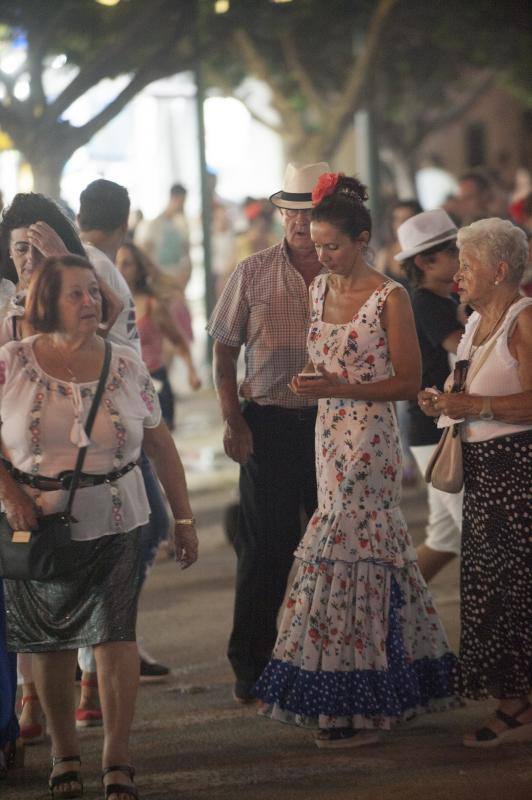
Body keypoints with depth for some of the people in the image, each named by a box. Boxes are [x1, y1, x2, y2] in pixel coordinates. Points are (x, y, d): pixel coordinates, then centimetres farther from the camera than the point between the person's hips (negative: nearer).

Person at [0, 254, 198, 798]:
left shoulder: (126, 367, 1)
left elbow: (160, 445, 8)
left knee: (115, 635, -8)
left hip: (113, 526, 0)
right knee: (49, 642, 7)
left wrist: (183, 518, 8)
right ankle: (63, 752, 24)